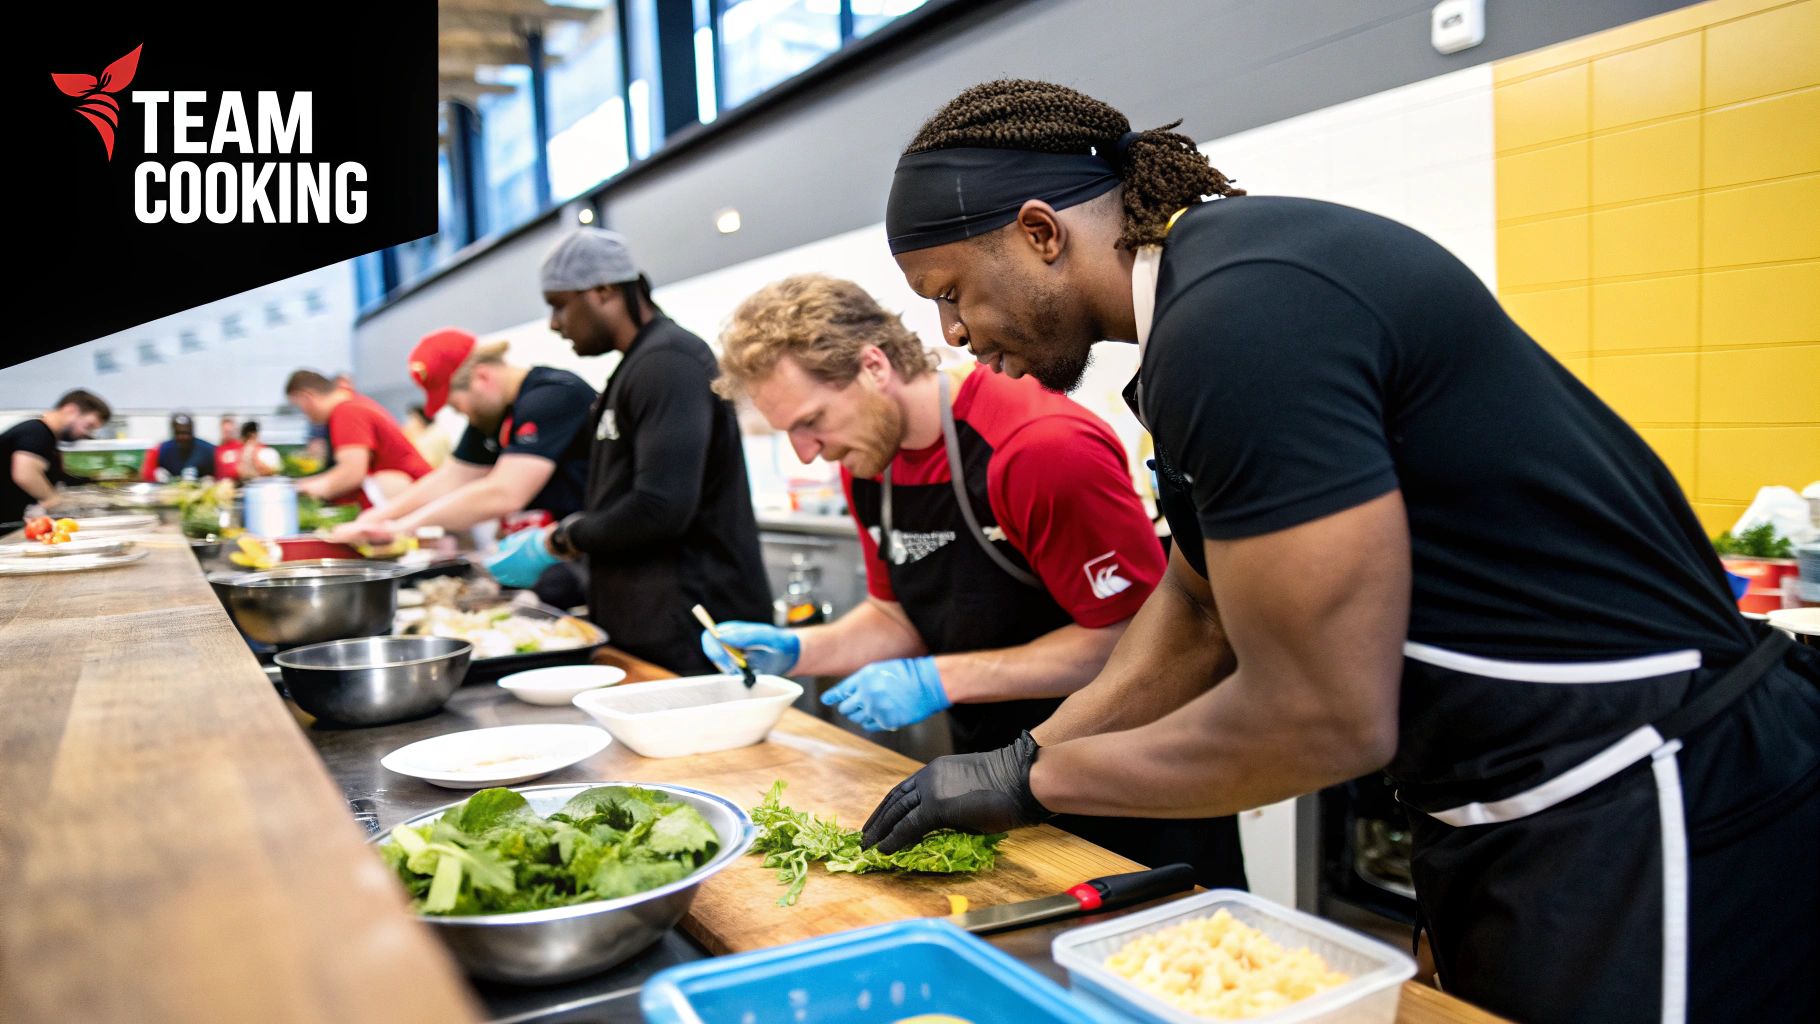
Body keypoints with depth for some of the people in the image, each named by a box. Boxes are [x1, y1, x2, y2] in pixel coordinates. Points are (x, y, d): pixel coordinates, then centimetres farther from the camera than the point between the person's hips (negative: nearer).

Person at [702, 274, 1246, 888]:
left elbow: (1130, 639, -24)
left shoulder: (1045, 446, -27)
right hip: (992, 774, 7)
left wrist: (940, 680, -25)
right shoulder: (864, 461, 0)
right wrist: (795, 649, -8)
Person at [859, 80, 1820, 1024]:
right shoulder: (1209, 283, 6)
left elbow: (1319, 720, -25)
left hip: (1636, 804, -10)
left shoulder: (1239, 317, -26)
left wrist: (1033, 780, -12)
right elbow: (1196, 608, 13)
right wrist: (1022, 757, 7)